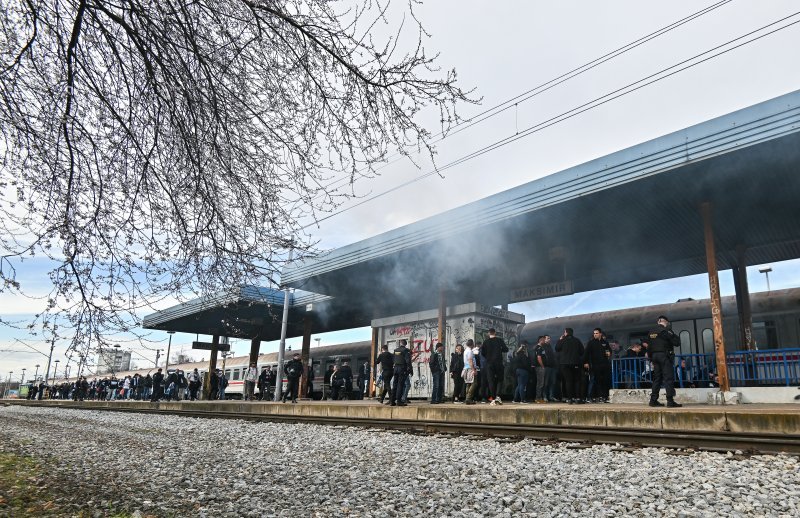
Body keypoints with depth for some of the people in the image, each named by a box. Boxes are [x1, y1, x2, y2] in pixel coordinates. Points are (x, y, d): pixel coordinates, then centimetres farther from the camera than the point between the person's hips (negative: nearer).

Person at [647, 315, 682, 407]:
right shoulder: (666, 330, -10)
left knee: (657, 378, 10)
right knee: (669, 378, -6)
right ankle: (670, 401, -10)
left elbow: (648, 345, 13)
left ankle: (653, 400, 10)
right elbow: (677, 342, -10)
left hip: (654, 356, 7)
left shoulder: (651, 332, 11)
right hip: (664, 356, -7)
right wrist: (675, 336, 9)